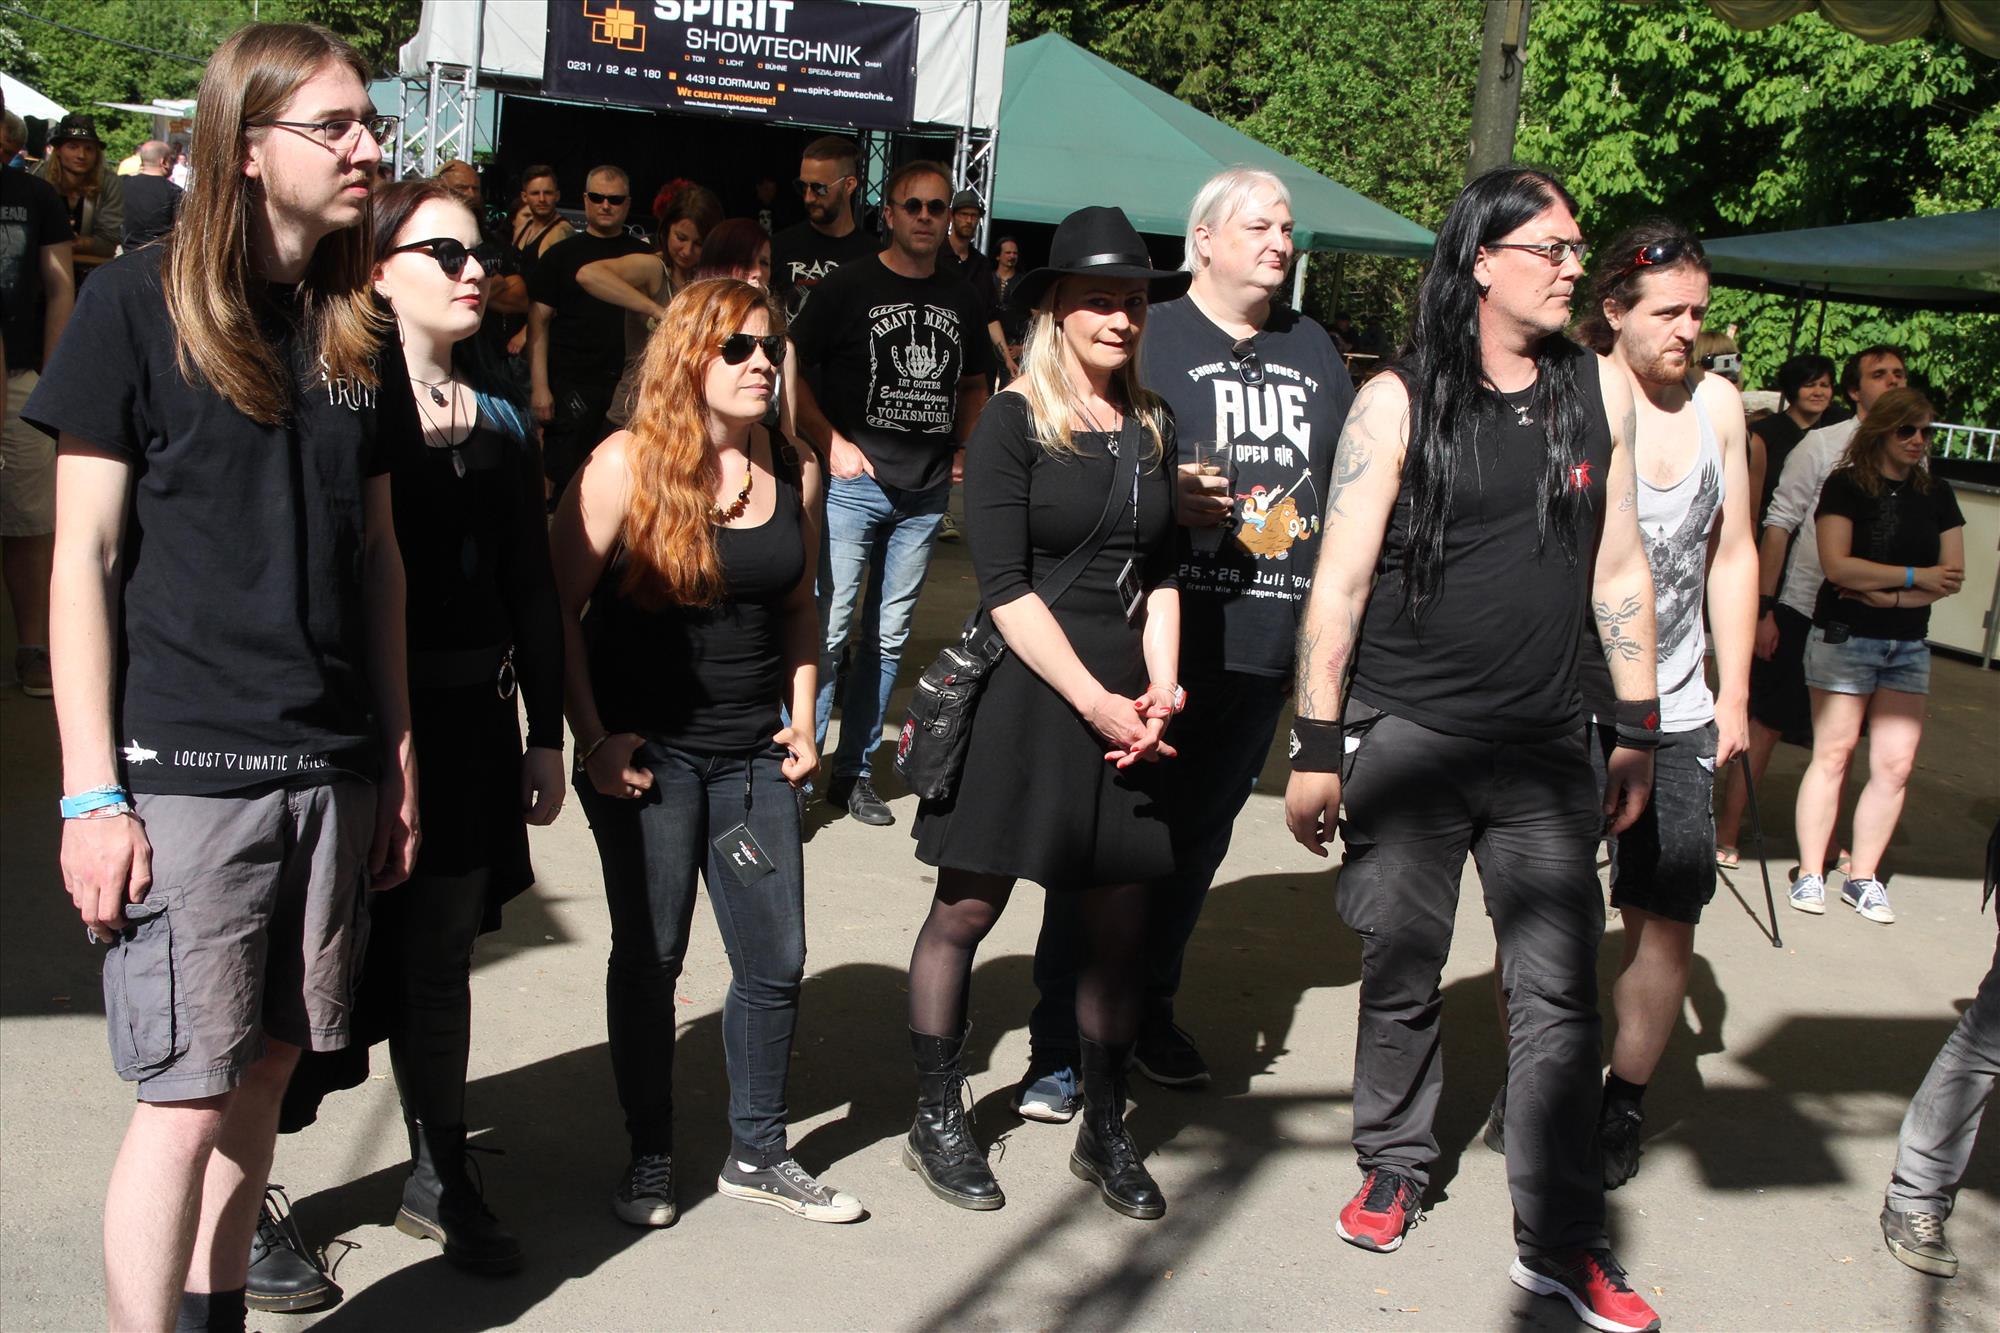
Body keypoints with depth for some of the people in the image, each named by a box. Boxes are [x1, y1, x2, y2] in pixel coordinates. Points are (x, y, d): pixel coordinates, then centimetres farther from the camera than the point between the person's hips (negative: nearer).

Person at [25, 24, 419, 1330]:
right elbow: (84, 553, -6)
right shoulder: (140, 304, -5)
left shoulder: (361, 333, 11)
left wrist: (398, 755, 13)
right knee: (189, 1097, -4)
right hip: (182, 768, -5)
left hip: (331, 768, 5)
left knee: (264, 1073, 12)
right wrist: (90, 792, -11)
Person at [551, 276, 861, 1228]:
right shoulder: (628, 463, -10)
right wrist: (593, 738, -12)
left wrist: (802, 720, 9)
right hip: (648, 752, -4)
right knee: (649, 958, 6)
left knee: (776, 960, 6)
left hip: (754, 753, 4)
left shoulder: (794, 471, 5)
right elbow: (558, 604, -10)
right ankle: (649, 1156, 23)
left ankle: (757, 1154, 24)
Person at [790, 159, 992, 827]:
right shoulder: (849, 285, -1)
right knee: (827, 628, -9)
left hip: (926, 492, 5)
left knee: (889, 638, 10)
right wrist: (832, 444, -11)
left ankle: (855, 771, 19)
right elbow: (793, 370, -1)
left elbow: (974, 384, 25)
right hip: (854, 482, -4)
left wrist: (964, 451, 10)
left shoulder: (962, 299, 12)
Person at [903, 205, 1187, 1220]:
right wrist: (1095, 700, -15)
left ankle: (1104, 1132, 22)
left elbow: (1160, 572, 13)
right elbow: (1004, 586, -11)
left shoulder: (1153, 426, 11)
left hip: (1121, 707, 5)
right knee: (966, 907, 4)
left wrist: (1159, 688, -2)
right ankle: (936, 1122, 19)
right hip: (1019, 694, -5)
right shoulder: (1013, 422, -6)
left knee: (1119, 926, 8)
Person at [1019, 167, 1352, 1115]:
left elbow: (1345, 493, 19)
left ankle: (1149, 1013, 31)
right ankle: (1057, 1048, 7)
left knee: (1198, 841, 15)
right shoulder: (1149, 341, -2)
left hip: (1265, 648, 5)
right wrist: (1161, 496, -22)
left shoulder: (1314, 351, 15)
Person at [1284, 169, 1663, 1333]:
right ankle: (1396, 1169, 32)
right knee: (1402, 977, 10)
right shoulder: (1399, 403, -5)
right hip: (1408, 741, -2)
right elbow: (1341, 581, -4)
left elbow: (1619, 567, 10)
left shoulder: (1601, 390, 5)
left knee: (1560, 993, 1)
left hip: (1547, 752, 2)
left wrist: (1640, 733, 10)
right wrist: (1316, 748, -6)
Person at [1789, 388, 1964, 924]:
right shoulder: (1846, 486, -5)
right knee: (1834, 753, -4)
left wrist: (1890, 596, -11)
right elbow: (1837, 564, -16)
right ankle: (1810, 874, 4)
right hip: (1844, 638, -4)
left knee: (1896, 763, 0)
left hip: (1908, 646, 5)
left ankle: (1863, 876, 10)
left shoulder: (1936, 494, 10)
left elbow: (1951, 574, 4)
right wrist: (1915, 576, -11)